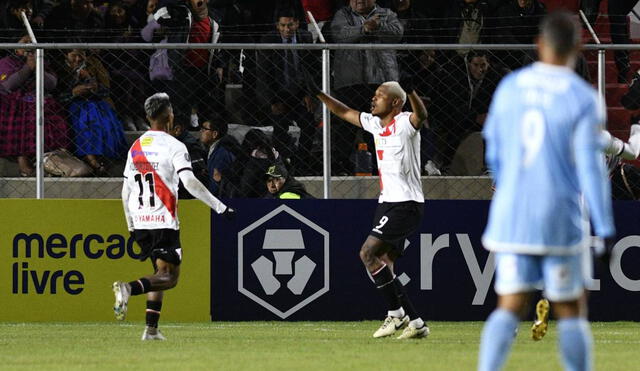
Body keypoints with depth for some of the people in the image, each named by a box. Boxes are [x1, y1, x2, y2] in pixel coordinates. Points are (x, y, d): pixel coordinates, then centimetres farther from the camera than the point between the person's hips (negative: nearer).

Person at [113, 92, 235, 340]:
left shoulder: (136, 147, 13)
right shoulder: (173, 146, -6)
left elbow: (126, 192, 16)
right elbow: (190, 183, -18)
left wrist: (131, 227, 24)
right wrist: (220, 207, -15)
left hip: (140, 222, 7)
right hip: (163, 220, -7)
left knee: (160, 272, 17)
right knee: (169, 277, -6)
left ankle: (151, 329, 6)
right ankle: (129, 288, -32)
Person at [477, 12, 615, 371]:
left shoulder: (509, 88, 5)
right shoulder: (584, 99, -8)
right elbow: (591, 167, -13)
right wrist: (606, 230, -9)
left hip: (511, 217, 3)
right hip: (559, 220, -3)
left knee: (510, 308, 4)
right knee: (571, 312, 8)